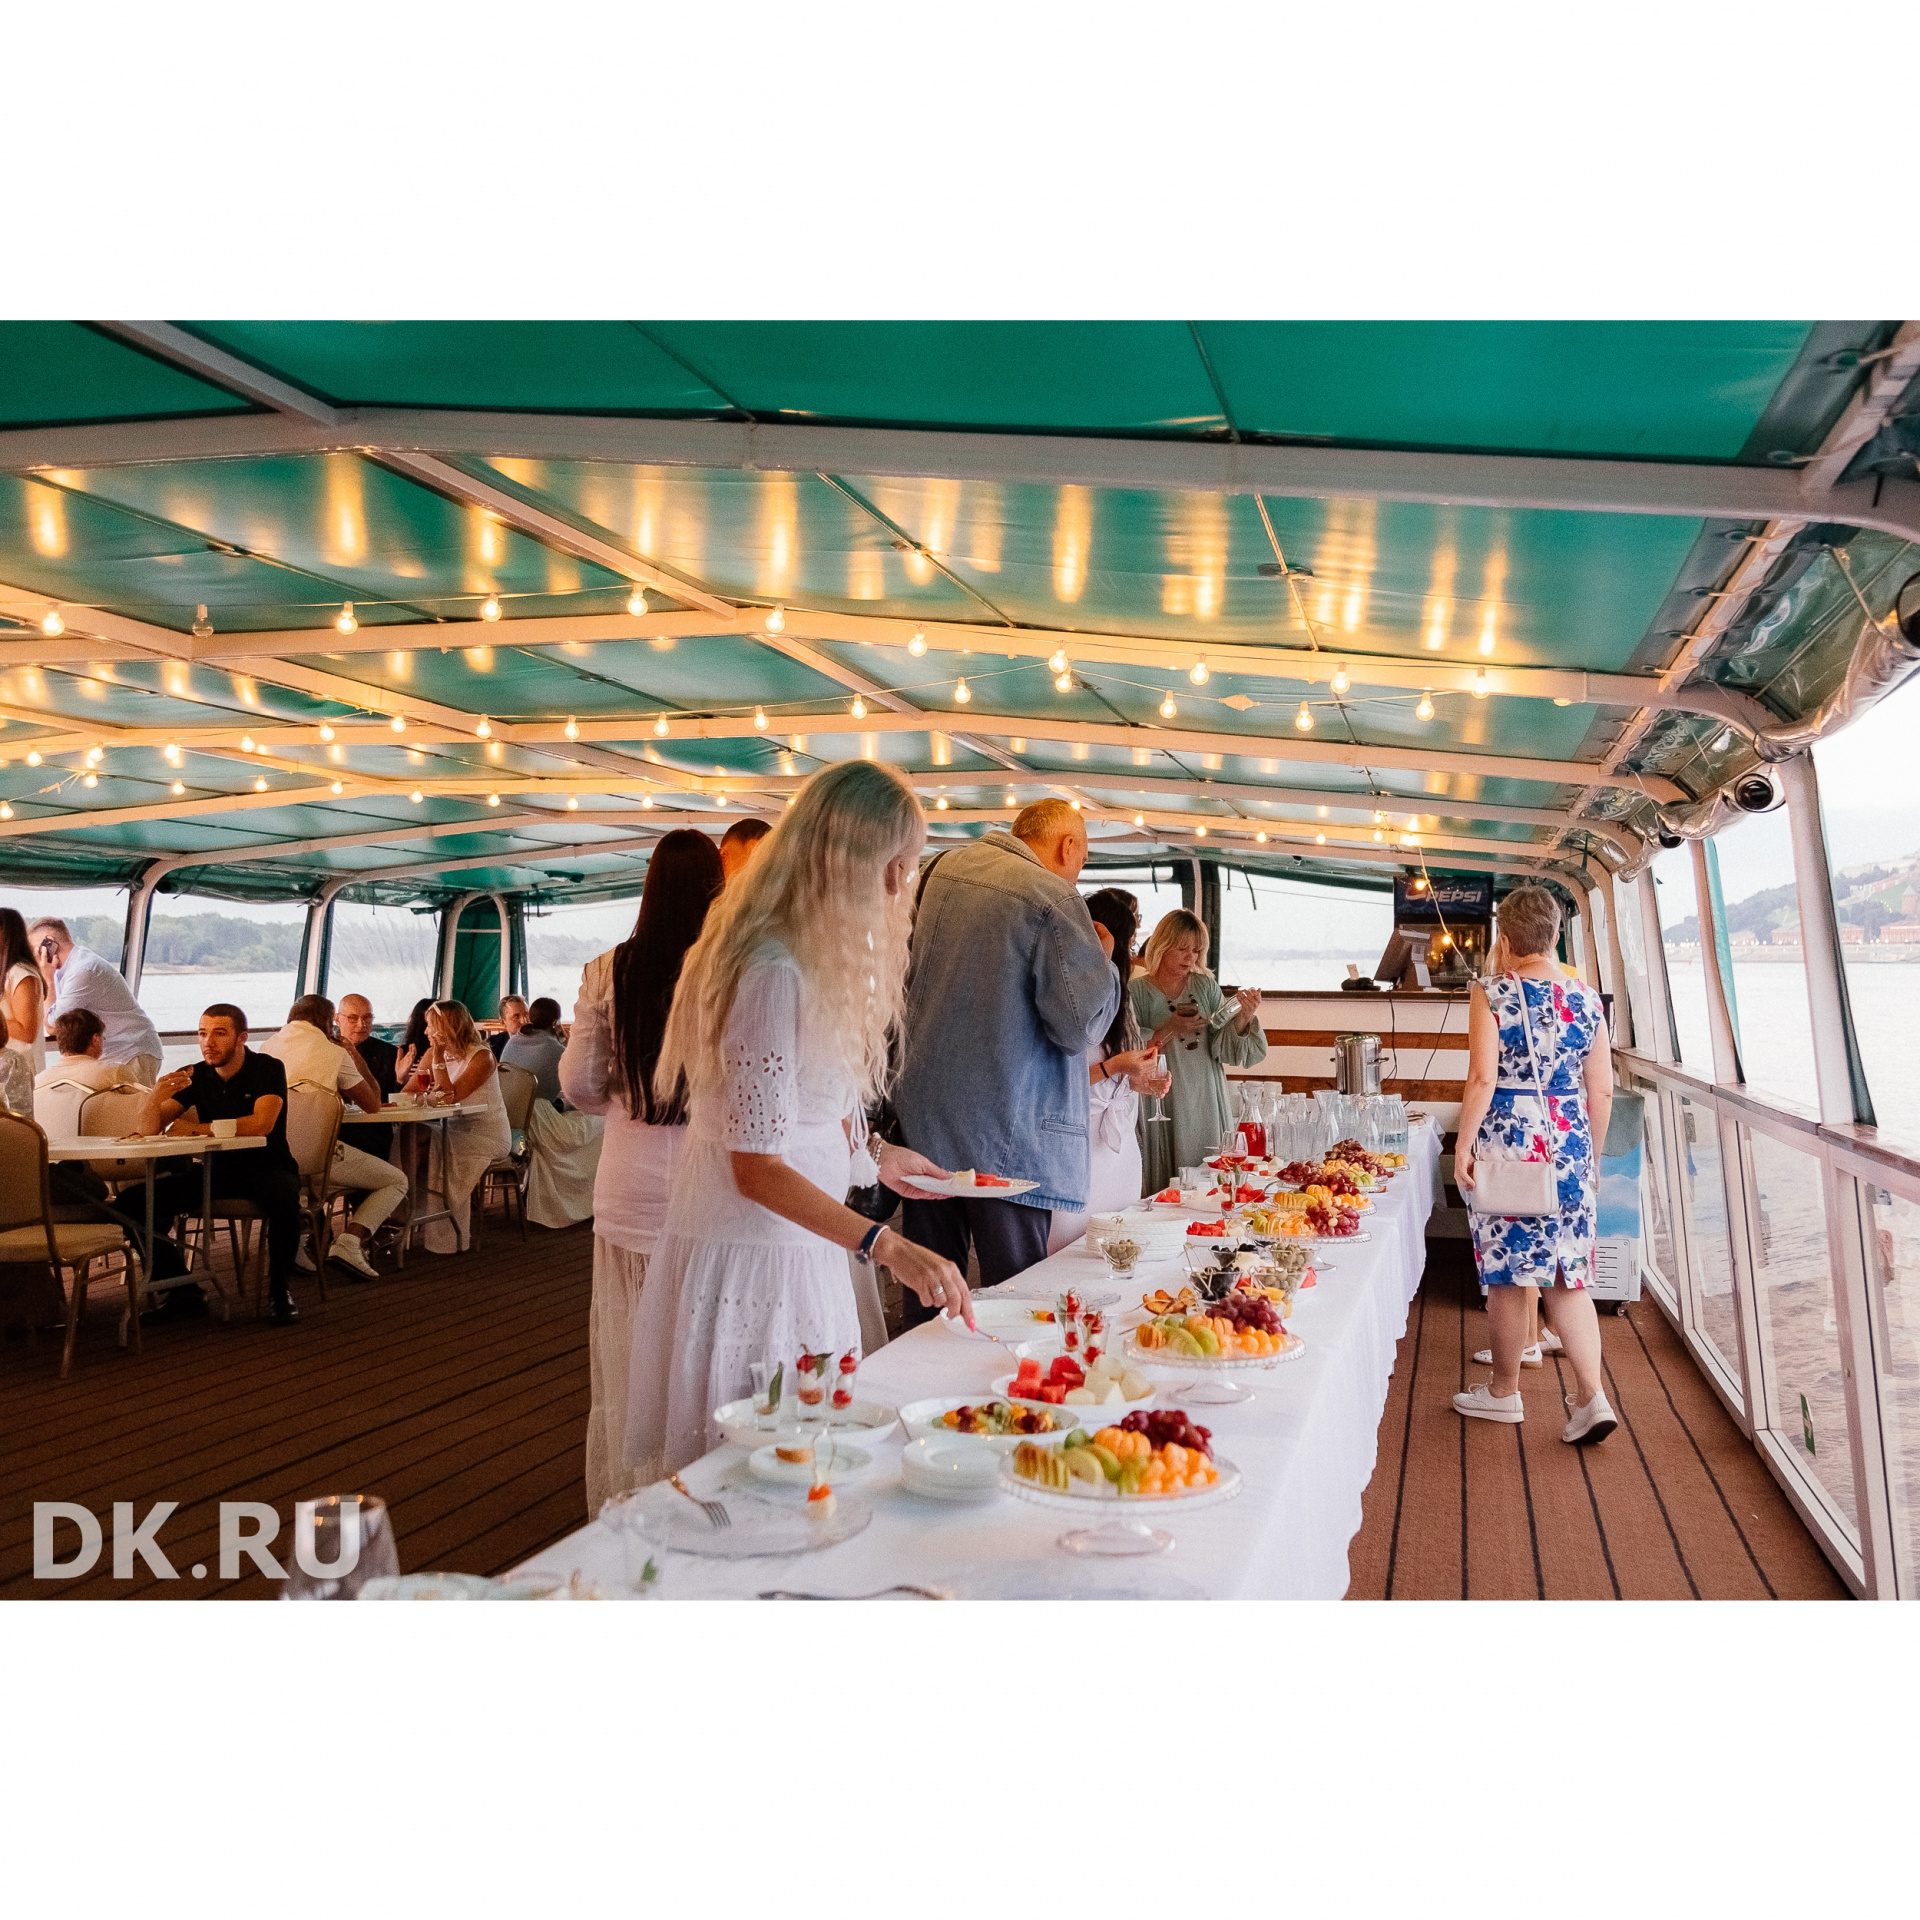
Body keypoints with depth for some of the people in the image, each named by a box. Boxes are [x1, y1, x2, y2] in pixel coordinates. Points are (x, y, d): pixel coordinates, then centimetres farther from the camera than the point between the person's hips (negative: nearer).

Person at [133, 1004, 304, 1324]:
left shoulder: (267, 1069, -8)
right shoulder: (195, 1076, 5)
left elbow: (261, 1124, -24)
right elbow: (148, 1130, -1)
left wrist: (196, 1128, -16)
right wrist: (154, 1099, -24)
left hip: (265, 1167, -5)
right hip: (215, 1169, 5)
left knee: (284, 1197, -39)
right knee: (132, 1202, -15)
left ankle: (278, 1290, -15)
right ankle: (184, 1292, -4)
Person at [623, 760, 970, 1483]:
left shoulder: (814, 960, 9)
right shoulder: (774, 974, -21)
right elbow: (757, 1169, -22)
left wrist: (873, 1158, 18)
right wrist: (886, 1245, -27)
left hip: (795, 1251, 10)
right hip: (750, 1261, -10)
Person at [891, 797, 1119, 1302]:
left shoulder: (945, 869, 8)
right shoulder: (1055, 899, -14)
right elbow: (1081, 1025, -14)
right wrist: (1102, 961, 3)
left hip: (924, 1112, 7)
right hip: (1005, 1128, -7)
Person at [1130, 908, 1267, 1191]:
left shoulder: (1206, 986, 10)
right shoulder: (1137, 991, -2)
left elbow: (1226, 1050, 2)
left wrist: (1244, 1017, -13)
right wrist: (1168, 1030, -16)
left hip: (1206, 1106, 4)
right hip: (1162, 1106, -3)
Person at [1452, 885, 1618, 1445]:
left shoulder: (1492, 994, -9)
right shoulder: (1586, 999, 5)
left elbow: (1482, 1079, -16)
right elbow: (1602, 1090, 8)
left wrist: (1463, 1147, -9)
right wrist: (1591, 1154, 19)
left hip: (1506, 1142, -4)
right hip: (1569, 1146, 4)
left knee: (1507, 1273, 8)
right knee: (1568, 1274, 11)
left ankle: (1504, 1392, 22)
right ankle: (1591, 1397, 2)